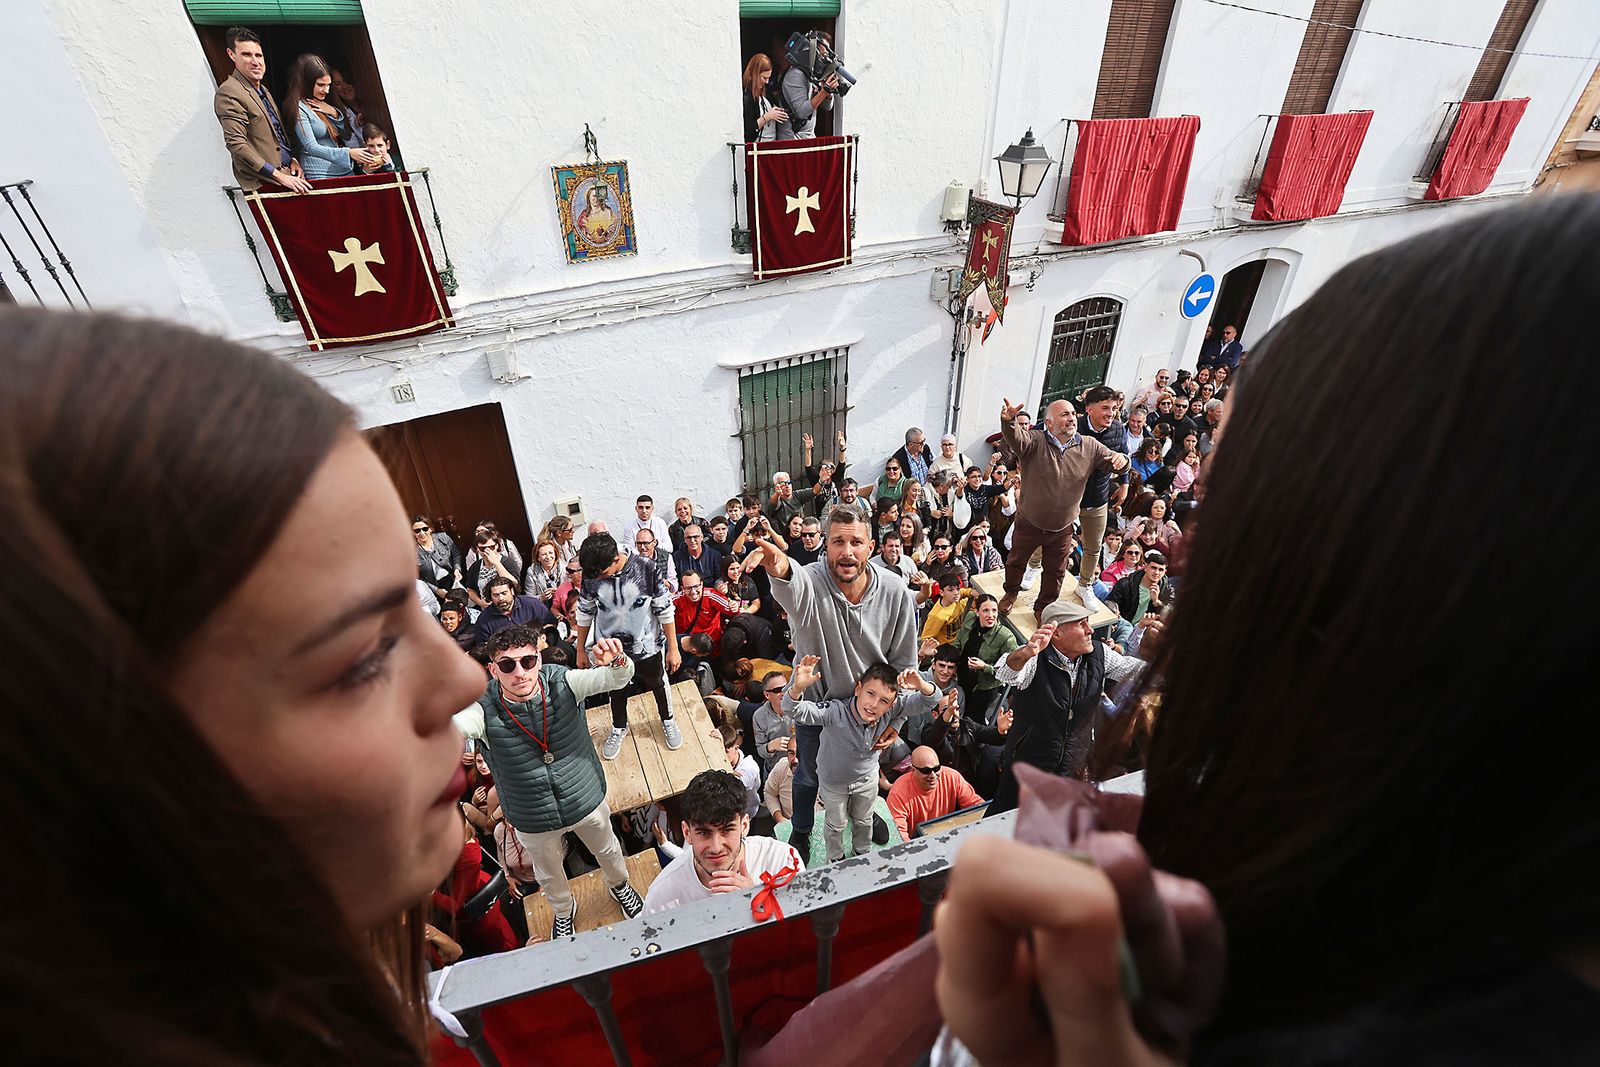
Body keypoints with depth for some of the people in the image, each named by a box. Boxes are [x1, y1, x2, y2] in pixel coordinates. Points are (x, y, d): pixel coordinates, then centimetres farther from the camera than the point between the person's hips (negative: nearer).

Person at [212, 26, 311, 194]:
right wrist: (280, 176, -21)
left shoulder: (263, 90, 19)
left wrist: (292, 160, 7)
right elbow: (236, 144, -18)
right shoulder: (228, 93, -10)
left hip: (287, 173, 8)